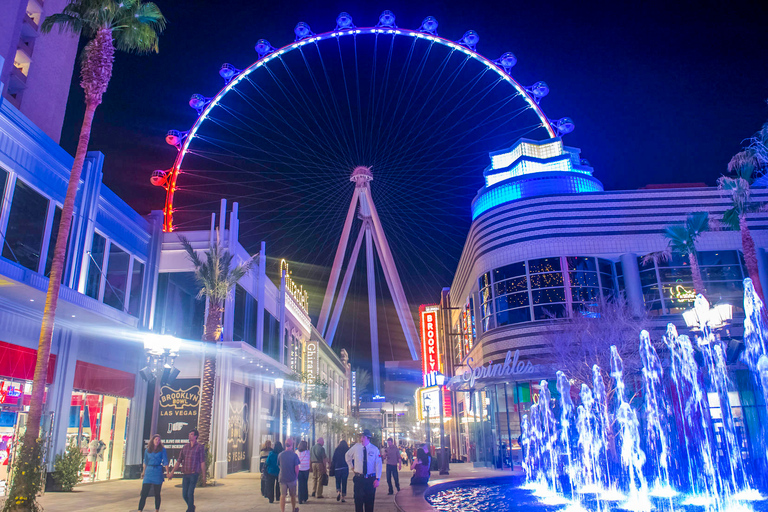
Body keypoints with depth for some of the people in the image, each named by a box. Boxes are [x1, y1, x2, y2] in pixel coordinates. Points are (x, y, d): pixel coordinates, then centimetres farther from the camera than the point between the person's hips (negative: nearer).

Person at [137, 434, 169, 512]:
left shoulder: (162, 449, 0)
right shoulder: (147, 450, 8)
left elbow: (165, 462, -2)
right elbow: (145, 462, 21)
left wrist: (167, 473, -8)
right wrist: (143, 471, 25)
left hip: (158, 473, -2)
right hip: (148, 472, 2)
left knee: (157, 494, 5)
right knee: (144, 493, -6)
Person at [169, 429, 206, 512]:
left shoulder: (200, 447, 0)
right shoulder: (185, 447, 13)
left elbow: (202, 462, -2)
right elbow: (179, 461, 14)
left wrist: (204, 476, -4)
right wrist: (172, 472, 6)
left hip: (194, 474, -5)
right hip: (185, 474, 5)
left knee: (190, 493, -11)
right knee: (184, 494, 7)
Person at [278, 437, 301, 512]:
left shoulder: (280, 455, -3)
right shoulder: (294, 455, -11)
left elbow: (279, 466, 9)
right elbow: (296, 468, -10)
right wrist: (297, 476, 5)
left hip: (282, 478, 1)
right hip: (292, 478, -1)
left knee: (282, 496, 4)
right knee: (293, 495, 16)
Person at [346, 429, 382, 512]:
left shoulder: (374, 449, -7)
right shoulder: (356, 447, -2)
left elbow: (378, 465, -7)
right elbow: (348, 455, 17)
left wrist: (377, 479, -13)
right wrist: (351, 467, 11)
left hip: (371, 479, -1)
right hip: (358, 478, 1)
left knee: (370, 501, 7)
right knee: (358, 499, 3)